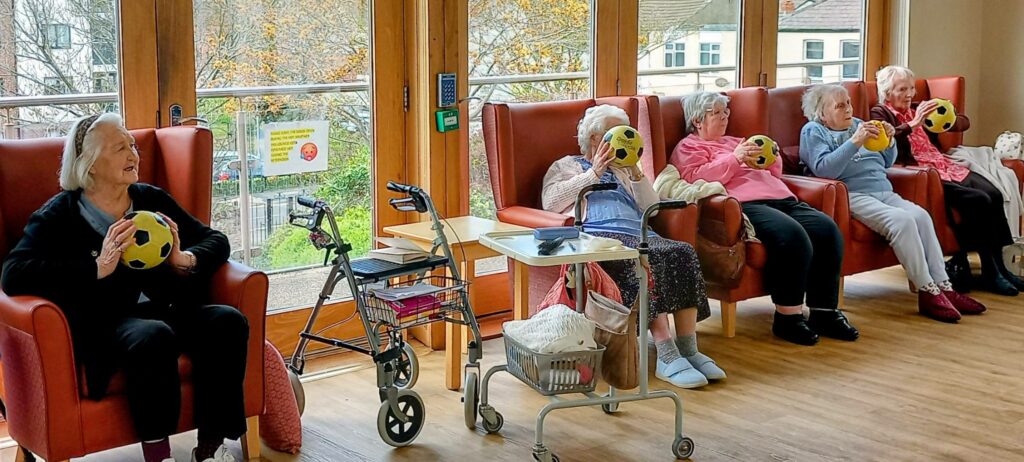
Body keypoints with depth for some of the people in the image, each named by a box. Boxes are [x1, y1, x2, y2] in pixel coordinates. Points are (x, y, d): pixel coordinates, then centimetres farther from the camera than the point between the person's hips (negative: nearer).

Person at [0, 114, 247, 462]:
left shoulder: (152, 199, 16)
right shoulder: (59, 215, 2)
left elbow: (216, 241, 18)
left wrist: (185, 260, -6)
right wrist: (98, 268, -21)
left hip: (164, 311, 5)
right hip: (104, 325, -5)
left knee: (228, 321, -24)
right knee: (153, 335, -37)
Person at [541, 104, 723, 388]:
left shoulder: (622, 170, 37)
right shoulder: (566, 166, 24)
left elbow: (650, 207, 22)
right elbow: (550, 201, 1)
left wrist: (635, 171, 9)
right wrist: (594, 172, -1)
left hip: (637, 233, 5)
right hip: (598, 234, -5)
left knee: (683, 253, -27)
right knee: (645, 260, -36)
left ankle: (688, 350, -31)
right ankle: (667, 357, -42)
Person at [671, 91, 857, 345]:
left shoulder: (735, 142, 36)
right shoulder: (688, 148, 15)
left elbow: (774, 174, 36)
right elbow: (695, 178, -7)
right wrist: (734, 159, -11)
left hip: (779, 198, 8)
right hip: (744, 205, -8)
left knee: (827, 229, -18)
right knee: (792, 235, -34)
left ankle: (825, 313, -15)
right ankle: (788, 316, -23)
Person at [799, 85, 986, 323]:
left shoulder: (857, 125, 25)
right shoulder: (813, 131, 4)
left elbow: (887, 163, 26)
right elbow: (823, 169, -14)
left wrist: (889, 142, 5)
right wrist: (855, 142, -20)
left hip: (883, 191, 7)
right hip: (853, 195, -7)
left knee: (921, 216, -20)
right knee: (902, 219, -29)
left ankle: (943, 286, -22)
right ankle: (927, 293, -27)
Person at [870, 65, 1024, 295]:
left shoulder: (917, 108, 20)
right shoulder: (880, 113, 3)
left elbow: (965, 123, 20)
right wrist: (914, 123, -25)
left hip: (944, 165, 7)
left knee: (994, 194, -17)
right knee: (979, 200, -24)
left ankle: (998, 267, -10)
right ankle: (991, 272, -15)